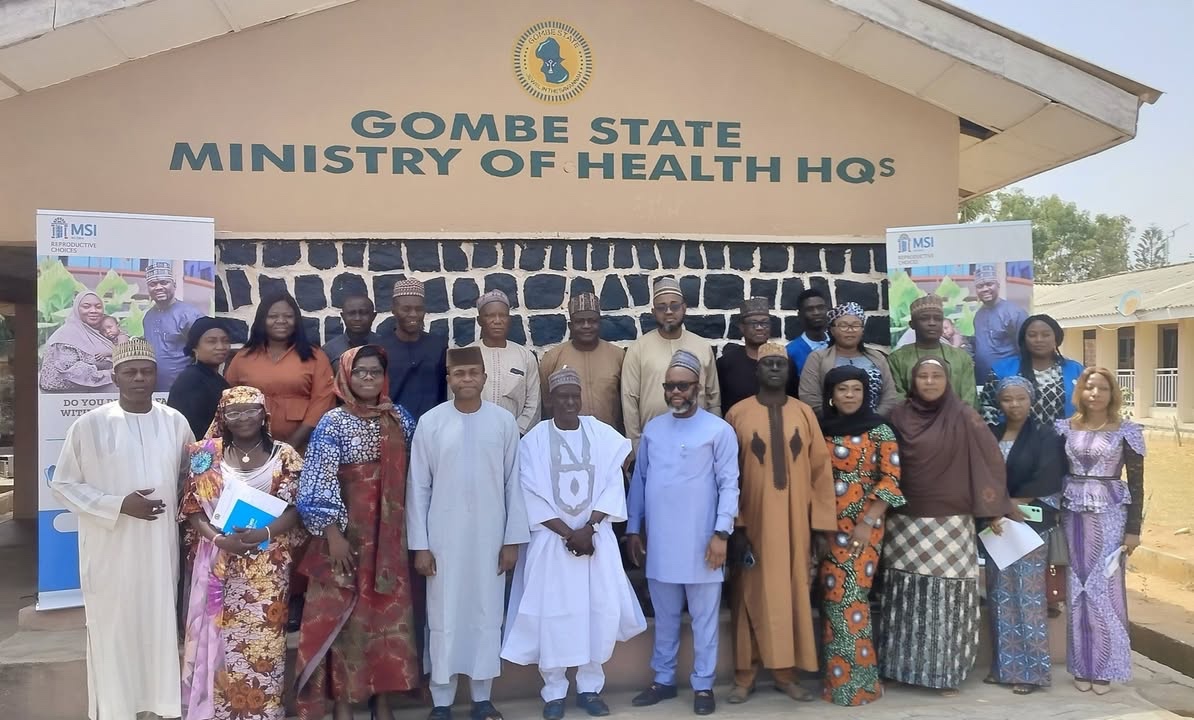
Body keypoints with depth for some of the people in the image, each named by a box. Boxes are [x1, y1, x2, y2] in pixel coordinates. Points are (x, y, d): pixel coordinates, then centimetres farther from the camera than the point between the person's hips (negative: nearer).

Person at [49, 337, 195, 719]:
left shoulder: (175, 422, 3)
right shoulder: (90, 425, -6)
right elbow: (62, 484, -3)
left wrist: (185, 515, 1)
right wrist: (119, 505, -14)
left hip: (160, 548, 3)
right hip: (110, 551, -2)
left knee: (161, 627, 10)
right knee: (112, 631, 4)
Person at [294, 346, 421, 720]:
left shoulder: (399, 418, 6)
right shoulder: (333, 423, -7)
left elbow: (412, 470, 9)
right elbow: (318, 484, -12)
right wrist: (332, 534, -18)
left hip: (388, 535, 4)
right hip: (347, 532, -4)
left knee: (389, 612, 9)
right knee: (344, 613, 2)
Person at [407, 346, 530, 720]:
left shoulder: (504, 421, -2)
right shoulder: (430, 422, -4)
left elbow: (513, 483, 1)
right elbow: (418, 487, -1)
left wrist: (513, 539, 0)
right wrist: (419, 544, -3)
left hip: (490, 535, 1)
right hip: (444, 536, -1)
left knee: (487, 614, 9)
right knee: (444, 617, 7)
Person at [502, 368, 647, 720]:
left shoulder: (603, 435, 1)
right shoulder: (534, 440, -4)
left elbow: (613, 487, -1)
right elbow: (532, 496, -8)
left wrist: (588, 528, -12)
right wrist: (568, 533, -13)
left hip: (597, 537, 2)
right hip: (552, 539, -2)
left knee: (600, 609, 1)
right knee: (552, 612, 0)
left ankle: (590, 687, 18)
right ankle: (554, 691, 15)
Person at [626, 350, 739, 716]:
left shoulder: (719, 430, -5)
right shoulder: (652, 428, 8)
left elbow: (729, 485, -7)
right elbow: (639, 480, 11)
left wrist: (721, 533, -12)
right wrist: (633, 528, 10)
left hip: (700, 541, -4)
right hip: (659, 541, 4)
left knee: (704, 617, 8)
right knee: (665, 617, 15)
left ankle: (703, 684, 21)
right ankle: (663, 679, 29)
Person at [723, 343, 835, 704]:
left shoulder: (804, 413, 3)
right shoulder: (738, 414, -2)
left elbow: (820, 468, 4)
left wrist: (819, 520, 0)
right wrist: (734, 521, -7)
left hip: (795, 519, 2)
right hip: (753, 518, -2)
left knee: (792, 592, 9)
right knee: (753, 593, 5)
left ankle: (786, 673, 22)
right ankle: (745, 676, 15)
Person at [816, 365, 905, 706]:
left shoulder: (879, 429, -3)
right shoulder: (821, 429, 8)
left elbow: (891, 479, -7)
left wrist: (868, 522, -12)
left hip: (863, 523, -4)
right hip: (828, 525, 4)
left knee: (850, 596, -6)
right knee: (833, 596, 6)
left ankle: (856, 681, 6)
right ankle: (837, 676, 18)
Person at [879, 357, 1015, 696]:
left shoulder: (964, 417, -1)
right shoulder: (898, 417, 5)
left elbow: (989, 461, -2)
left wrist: (994, 509, -5)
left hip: (950, 524, -2)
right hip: (905, 523, 2)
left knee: (948, 596, 0)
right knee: (906, 596, 6)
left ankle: (946, 671, 12)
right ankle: (901, 666, 19)